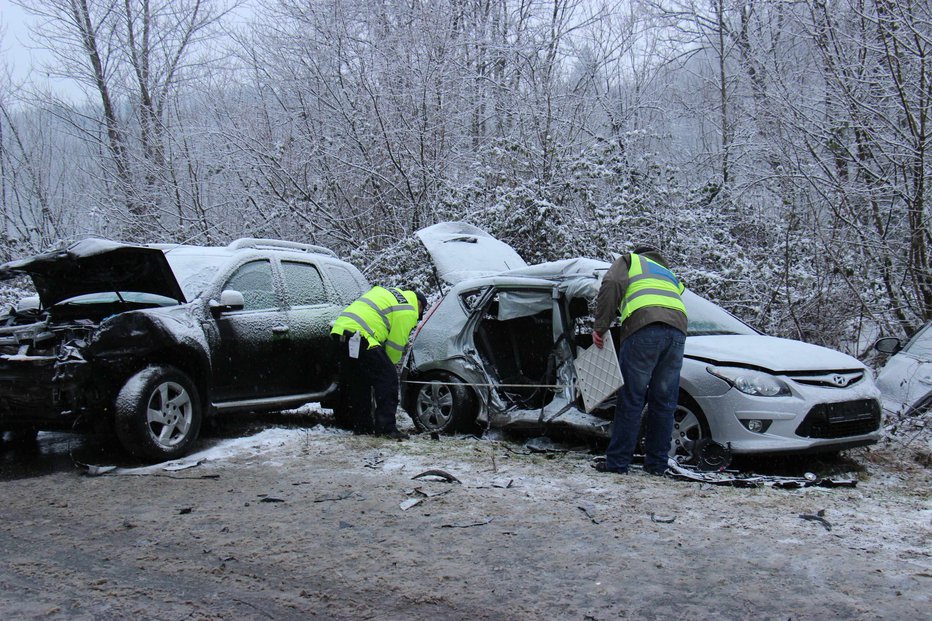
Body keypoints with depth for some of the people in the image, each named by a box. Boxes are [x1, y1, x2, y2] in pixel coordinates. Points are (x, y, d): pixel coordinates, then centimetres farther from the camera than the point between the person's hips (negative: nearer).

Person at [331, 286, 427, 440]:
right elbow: (395, 343, 1)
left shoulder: (390, 293, 30)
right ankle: (386, 427, -8)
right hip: (359, 335, -10)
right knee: (388, 378, -5)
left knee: (359, 381, 19)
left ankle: (362, 425, 24)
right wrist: (389, 363, 19)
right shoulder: (408, 310, 3)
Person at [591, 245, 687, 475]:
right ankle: (657, 464, 15)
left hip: (644, 329, -5)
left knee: (630, 400, -2)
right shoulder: (670, 275, 40)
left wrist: (600, 326, 1)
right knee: (664, 403, 10)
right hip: (678, 331, 5)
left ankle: (617, 462, 1)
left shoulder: (630, 260, 24)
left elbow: (612, 284, 3)